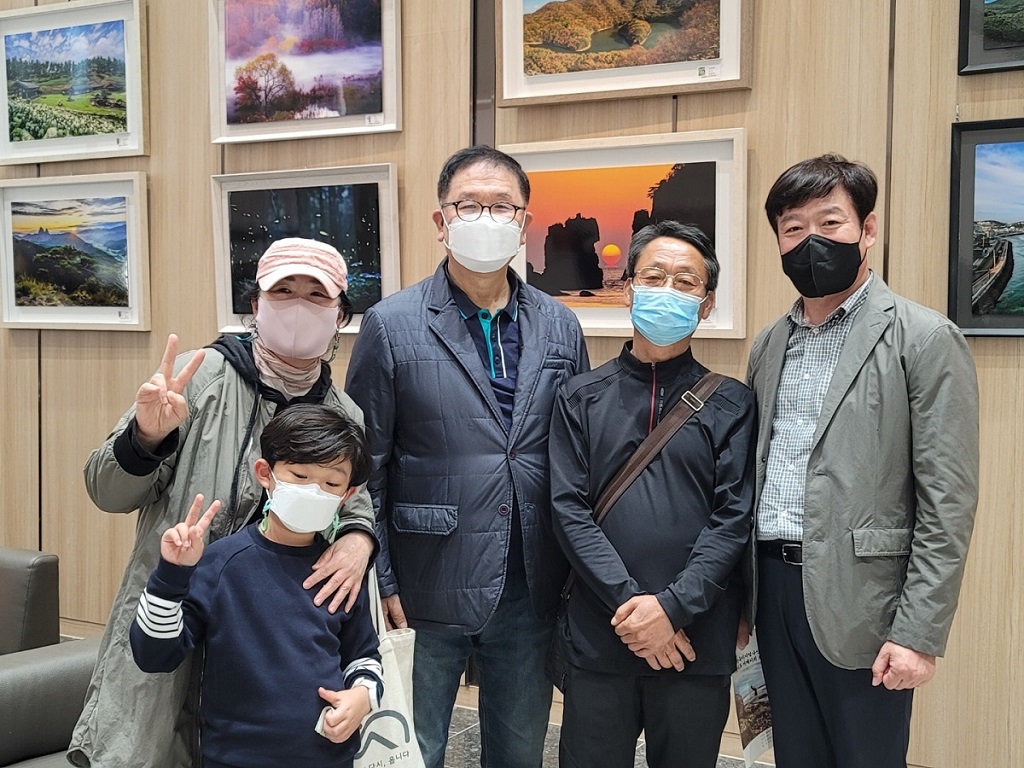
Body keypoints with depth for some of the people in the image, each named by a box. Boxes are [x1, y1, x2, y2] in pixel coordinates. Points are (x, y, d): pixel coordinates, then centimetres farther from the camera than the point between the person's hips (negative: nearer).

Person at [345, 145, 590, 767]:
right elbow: (365, 467, -4)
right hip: (429, 592, -3)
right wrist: (382, 585, -7)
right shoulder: (393, 325, -6)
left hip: (531, 592, 3)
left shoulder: (560, 327, 5)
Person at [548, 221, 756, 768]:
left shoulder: (732, 406, 3)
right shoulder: (581, 398, 5)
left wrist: (671, 606, -15)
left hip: (696, 646, 0)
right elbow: (569, 511, -2)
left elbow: (733, 519, -4)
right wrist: (630, 604, -12)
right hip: (597, 640, 1)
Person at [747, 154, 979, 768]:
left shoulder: (924, 339, -8)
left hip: (860, 602, -6)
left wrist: (919, 634, -15)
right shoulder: (769, 344, 12)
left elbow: (947, 502, -11)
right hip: (774, 587, 6)